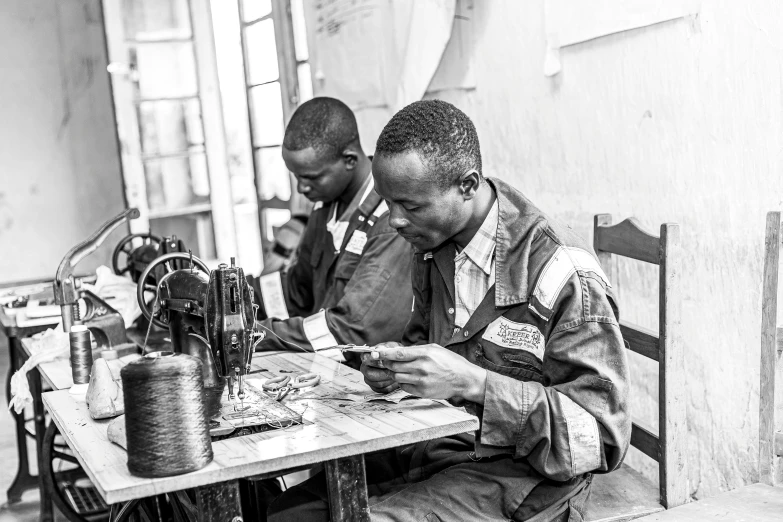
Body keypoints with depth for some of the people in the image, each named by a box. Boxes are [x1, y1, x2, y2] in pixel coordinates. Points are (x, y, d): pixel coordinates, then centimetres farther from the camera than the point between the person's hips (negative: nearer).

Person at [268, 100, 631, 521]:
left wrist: (471, 383, -28)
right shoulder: (433, 246, 4)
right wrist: (394, 366, -1)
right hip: (432, 447, 7)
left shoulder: (564, 275, -19)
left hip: (514, 476, -6)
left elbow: (602, 436, -19)